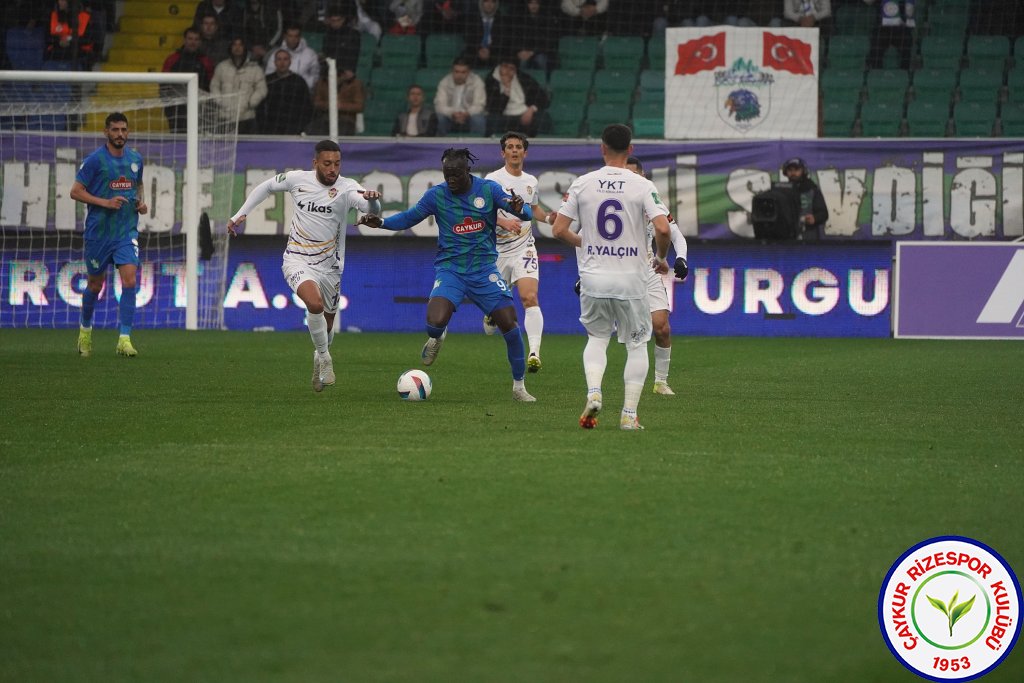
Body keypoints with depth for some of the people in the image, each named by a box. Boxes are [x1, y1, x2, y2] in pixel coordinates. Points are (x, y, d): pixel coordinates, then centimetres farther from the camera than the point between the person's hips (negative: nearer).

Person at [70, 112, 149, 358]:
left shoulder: (136, 159, 7)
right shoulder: (95, 160, -8)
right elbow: (75, 191, -8)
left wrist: (141, 202, 4)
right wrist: (105, 202, -19)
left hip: (127, 232, 2)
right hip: (98, 231, -2)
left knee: (130, 281, -14)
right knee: (95, 284, 10)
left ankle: (124, 339, -15)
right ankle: (85, 329, 36)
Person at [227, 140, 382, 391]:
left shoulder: (346, 188, -13)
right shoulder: (297, 179, -7)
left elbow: (373, 208, -32)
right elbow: (266, 187, 12)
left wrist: (371, 199, -55)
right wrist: (240, 214, 7)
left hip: (329, 265, 2)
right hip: (298, 260, -2)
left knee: (326, 324, 16)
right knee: (315, 303, -31)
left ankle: (319, 364, 47)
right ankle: (325, 358, -11)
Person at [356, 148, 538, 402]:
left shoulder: (488, 189, -5)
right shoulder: (436, 195, -3)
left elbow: (527, 214, -8)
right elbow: (409, 217, 11)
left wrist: (519, 209, -32)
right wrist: (381, 222, -6)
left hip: (484, 270, 1)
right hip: (449, 269, -1)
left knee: (510, 325, -8)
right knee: (436, 322, -25)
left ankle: (519, 386, 12)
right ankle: (437, 338, 16)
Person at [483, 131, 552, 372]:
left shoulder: (530, 181, 9)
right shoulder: (493, 179, -6)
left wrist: (548, 217, 5)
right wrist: (504, 221, -31)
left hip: (524, 248, 2)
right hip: (498, 250, -2)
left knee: (530, 298, -18)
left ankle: (534, 352, -26)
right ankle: (491, 316, 50)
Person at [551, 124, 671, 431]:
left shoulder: (582, 183, -1)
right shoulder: (643, 186, -7)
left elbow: (558, 229, 0)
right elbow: (662, 228, -17)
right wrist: (661, 259, 2)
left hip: (594, 278, 2)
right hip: (631, 279, -2)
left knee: (597, 338, 22)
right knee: (637, 345, 13)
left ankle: (593, 391, -4)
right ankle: (629, 414, 6)